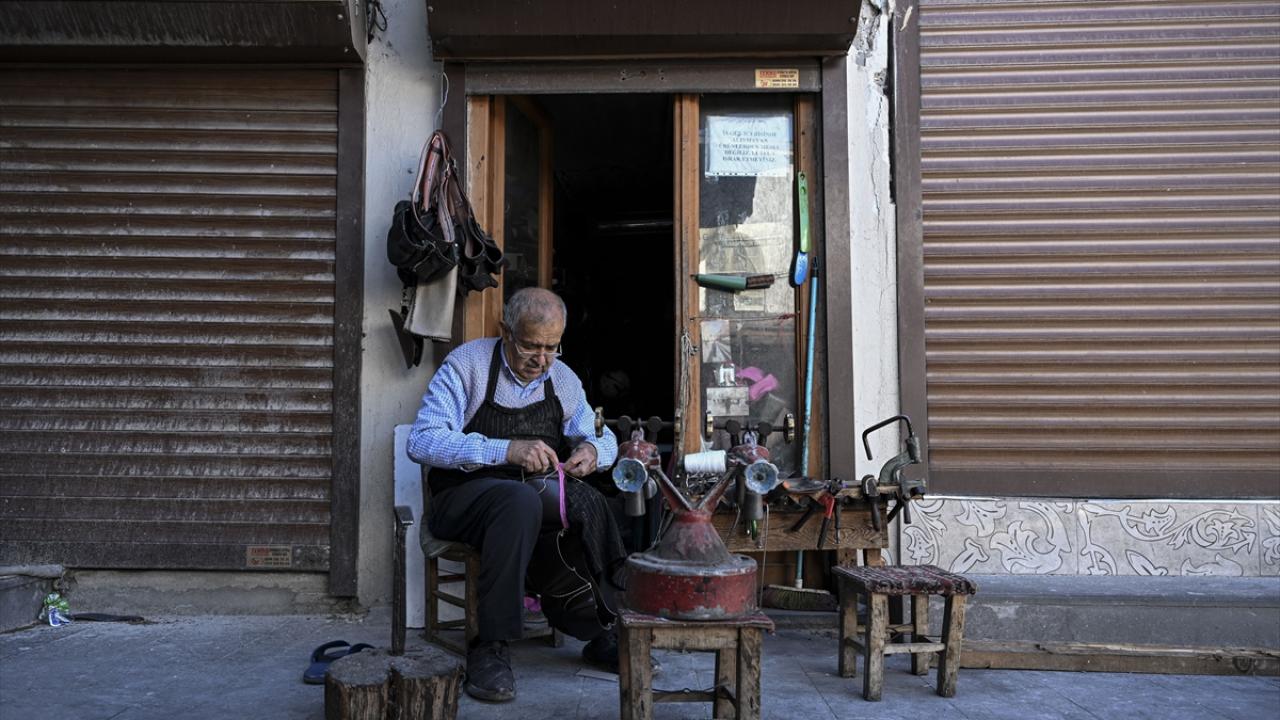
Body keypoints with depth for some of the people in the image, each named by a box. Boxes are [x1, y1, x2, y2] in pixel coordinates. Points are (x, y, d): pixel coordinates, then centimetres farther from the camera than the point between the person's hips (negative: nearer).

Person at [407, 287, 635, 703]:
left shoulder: (563, 380, 7)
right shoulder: (468, 364, -9)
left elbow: (604, 440, 17)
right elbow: (422, 441, -19)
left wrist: (591, 450, -9)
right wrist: (506, 450, -31)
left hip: (536, 500, 5)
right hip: (464, 495, -4)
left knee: (588, 503, -27)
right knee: (520, 499, -37)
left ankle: (601, 630, -12)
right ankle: (491, 649, -29)